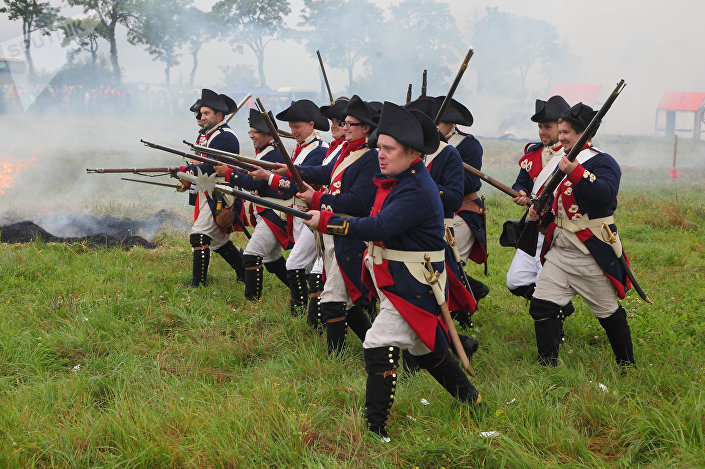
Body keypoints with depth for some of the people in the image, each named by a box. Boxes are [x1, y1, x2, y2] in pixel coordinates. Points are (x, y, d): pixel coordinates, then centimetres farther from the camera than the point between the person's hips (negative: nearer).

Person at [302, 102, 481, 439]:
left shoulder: (417, 191, -24)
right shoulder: (392, 180, 7)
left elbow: (380, 227, -33)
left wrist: (325, 221, -32)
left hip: (412, 285, -11)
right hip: (391, 280, 11)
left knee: (380, 344, -15)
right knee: (423, 347, 23)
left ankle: (374, 428, -9)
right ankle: (470, 399, 40)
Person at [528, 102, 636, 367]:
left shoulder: (603, 163, -9)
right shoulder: (563, 162, 15)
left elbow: (605, 194, -30)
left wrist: (575, 172, -39)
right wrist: (541, 211, 9)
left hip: (591, 253, -7)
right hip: (559, 248, 7)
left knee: (608, 312, 6)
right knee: (541, 305, -2)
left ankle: (627, 365, 25)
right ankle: (547, 366, 7)